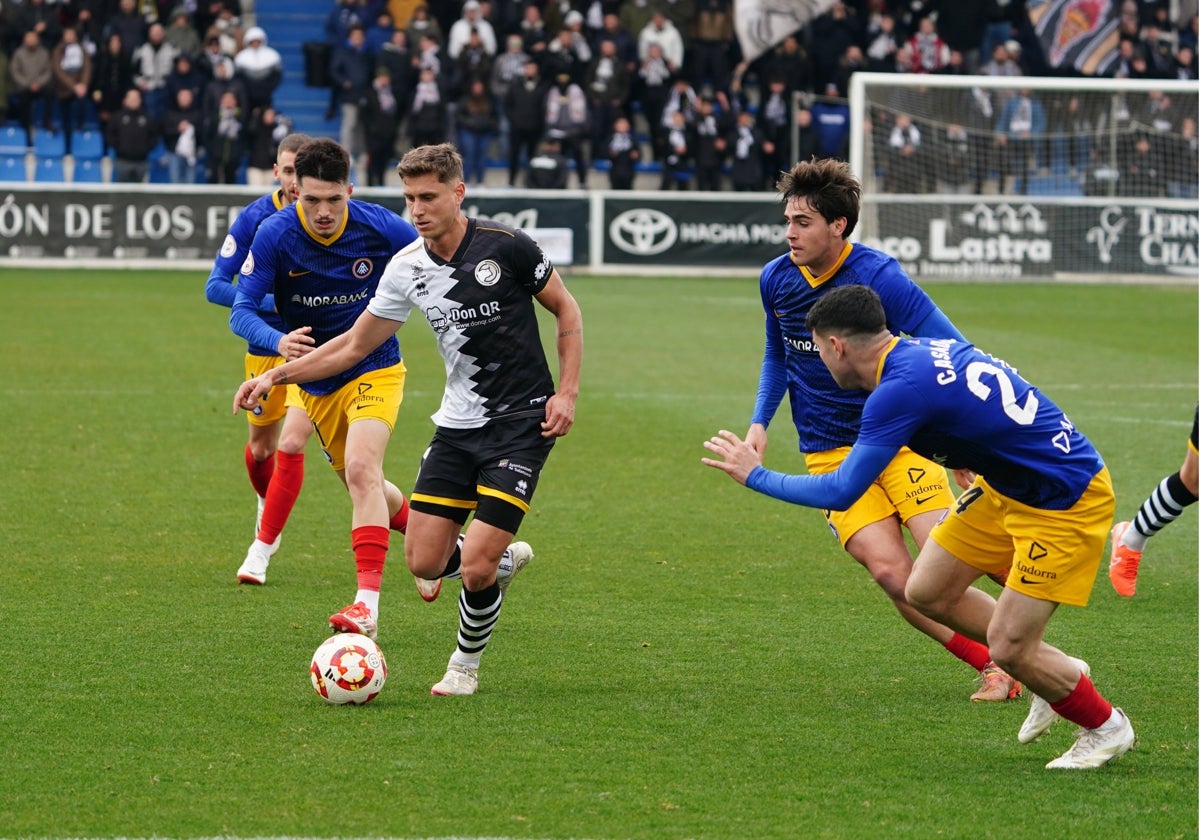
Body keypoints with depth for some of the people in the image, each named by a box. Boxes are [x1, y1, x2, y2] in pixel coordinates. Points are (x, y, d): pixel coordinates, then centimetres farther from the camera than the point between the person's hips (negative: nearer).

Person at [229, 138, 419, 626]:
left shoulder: (379, 227, -19)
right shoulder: (274, 235, -18)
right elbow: (242, 312, -21)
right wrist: (280, 342, -40)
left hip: (374, 370, -4)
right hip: (316, 382, 4)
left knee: (361, 470, -25)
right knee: (361, 484, 18)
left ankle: (367, 605, -31)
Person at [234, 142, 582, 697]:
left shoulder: (505, 247, -14)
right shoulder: (407, 269, -1)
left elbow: (566, 311, -1)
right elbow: (355, 345, 10)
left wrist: (567, 392, -10)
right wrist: (277, 375, 2)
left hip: (522, 423, -5)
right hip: (458, 424, 5)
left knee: (476, 568, -13)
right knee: (425, 562, -1)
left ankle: (465, 665, 15)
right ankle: (505, 558, 31)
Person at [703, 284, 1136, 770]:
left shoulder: (900, 390, -25)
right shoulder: (926, 350, 3)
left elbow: (840, 492, -24)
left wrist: (755, 475, -12)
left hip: (1067, 501, -10)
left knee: (1007, 648, -8)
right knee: (927, 591, 10)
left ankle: (1106, 728, 17)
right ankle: (1060, 674, 25)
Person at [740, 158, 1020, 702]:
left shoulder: (878, 276, -15)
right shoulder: (776, 279, 2)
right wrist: (760, 423, 8)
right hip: (829, 452, 3)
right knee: (890, 570, -16)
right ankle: (992, 665, -8)